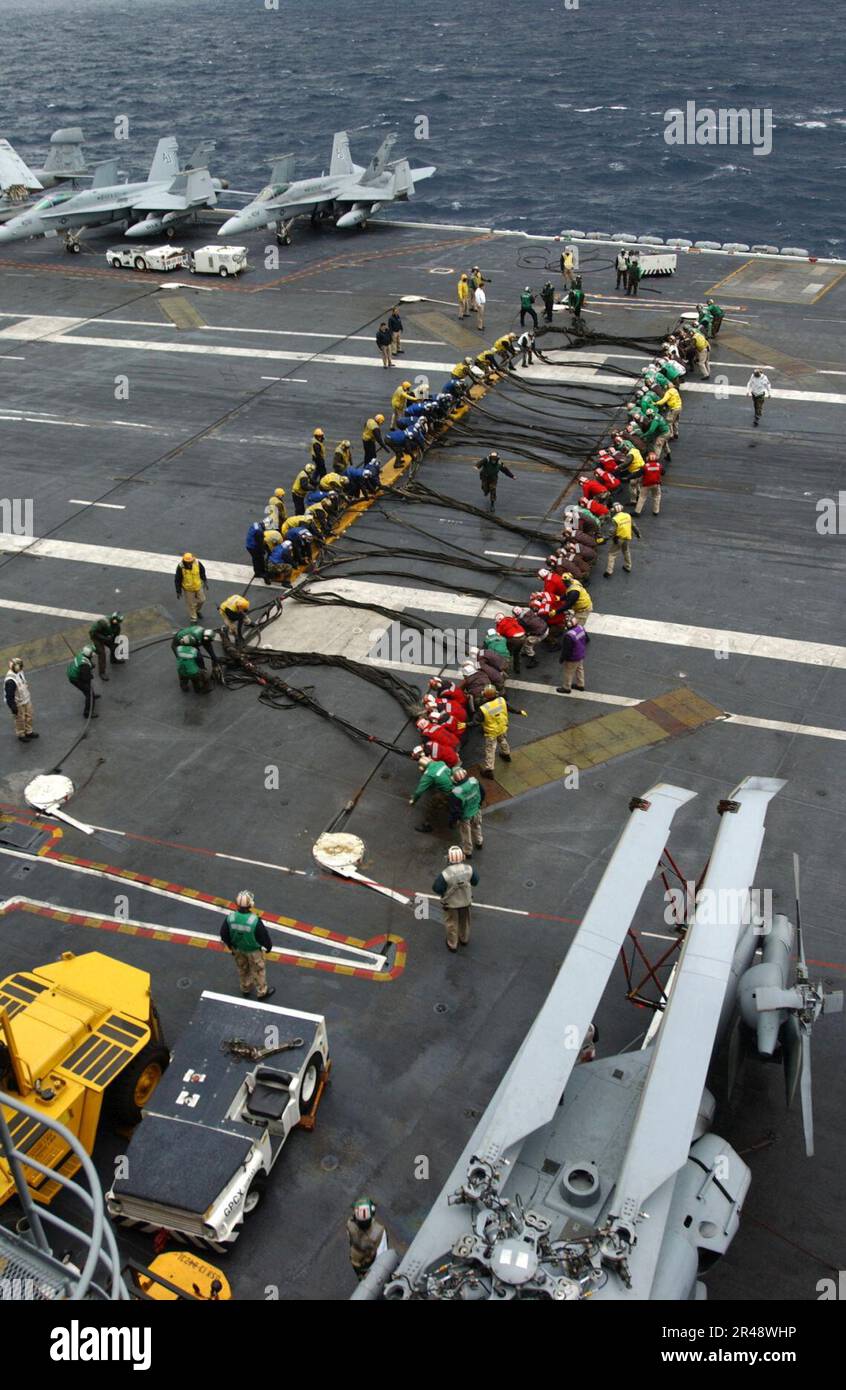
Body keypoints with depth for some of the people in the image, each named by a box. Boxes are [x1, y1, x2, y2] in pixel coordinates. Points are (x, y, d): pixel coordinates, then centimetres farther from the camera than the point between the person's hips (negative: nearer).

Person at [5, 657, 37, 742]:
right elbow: (9, 696, -27)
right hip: (18, 704, -8)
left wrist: (29, 696, 22)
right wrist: (13, 707, -21)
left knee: (29, 717, 22)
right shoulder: (10, 681, -35)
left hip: (26, 700, 8)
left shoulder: (19, 673, -7)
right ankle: (21, 735, 33)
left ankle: (28, 732, 42)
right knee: (20, 720, 13)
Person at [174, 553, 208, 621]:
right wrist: (178, 591, -9)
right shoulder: (180, 567, -27)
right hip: (187, 589, -3)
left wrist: (205, 582, 8)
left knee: (201, 600, 20)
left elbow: (202, 573, -1)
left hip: (198, 586, 3)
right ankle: (193, 618, 34)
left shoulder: (198, 563, -21)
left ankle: (198, 610, 52)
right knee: (191, 604, 11)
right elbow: (177, 580, -15)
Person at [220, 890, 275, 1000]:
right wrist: (268, 946, 1)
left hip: (237, 949, 4)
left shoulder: (230, 918, -26)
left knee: (242, 968, 29)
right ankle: (262, 992, 42)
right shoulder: (255, 921, -37)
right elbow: (264, 936, -21)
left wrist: (230, 945, 11)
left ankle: (245, 988, 52)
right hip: (253, 950, -3)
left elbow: (224, 934, -9)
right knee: (257, 971, 22)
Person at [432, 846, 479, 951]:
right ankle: (464, 939, 53)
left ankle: (452, 944, 42)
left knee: (451, 923, 23)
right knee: (464, 920, 29)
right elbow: (475, 881, -7)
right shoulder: (469, 869, -25)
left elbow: (436, 888, -23)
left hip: (451, 903, -3)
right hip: (466, 900, 3)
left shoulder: (445, 874, -36)